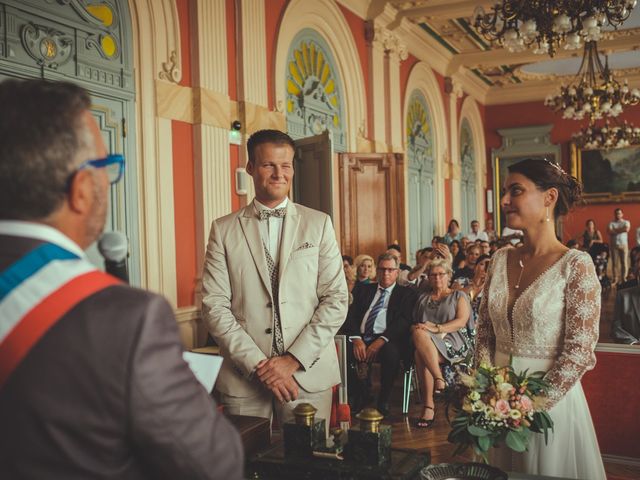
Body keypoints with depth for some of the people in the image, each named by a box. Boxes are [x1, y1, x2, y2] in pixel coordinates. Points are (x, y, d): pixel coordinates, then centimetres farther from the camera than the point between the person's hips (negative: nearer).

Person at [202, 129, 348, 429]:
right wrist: (257, 364, -11)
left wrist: (294, 359, -9)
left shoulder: (319, 224, 5)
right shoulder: (224, 230, 4)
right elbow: (214, 305, -2)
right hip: (243, 378, 0)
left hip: (308, 374, 0)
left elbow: (336, 299, 0)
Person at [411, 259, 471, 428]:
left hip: (452, 342, -3)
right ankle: (439, 380, -35)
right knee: (418, 334, -36)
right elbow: (414, 322, 19)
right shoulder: (423, 297, 27)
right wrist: (416, 328, -7)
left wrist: (436, 328, -17)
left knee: (420, 355, -36)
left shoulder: (459, 296, 15)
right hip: (425, 341, 3)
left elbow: (462, 321, -2)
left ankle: (429, 406, -32)